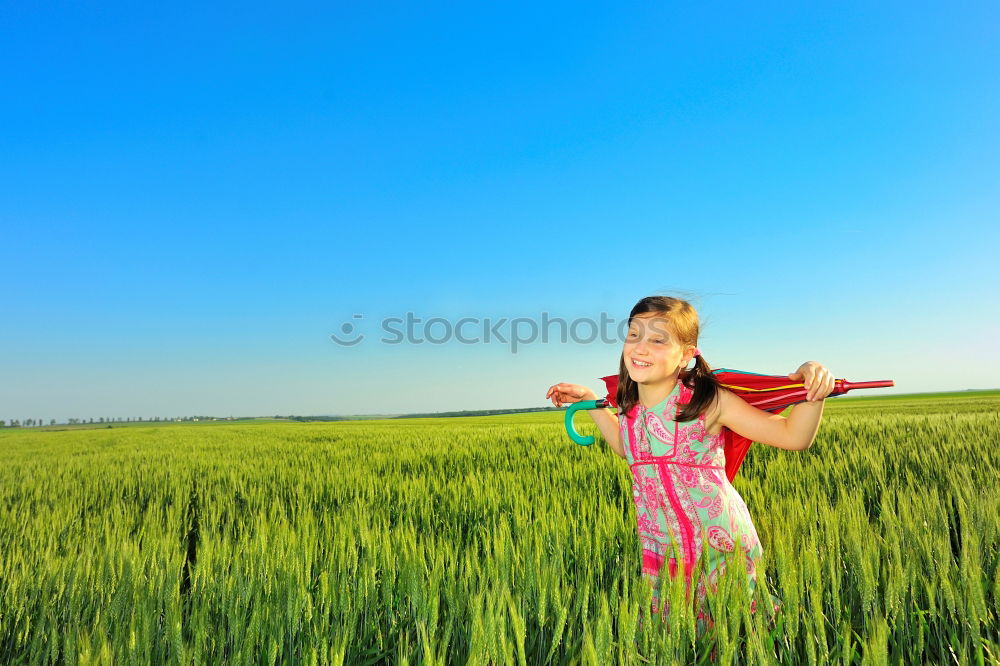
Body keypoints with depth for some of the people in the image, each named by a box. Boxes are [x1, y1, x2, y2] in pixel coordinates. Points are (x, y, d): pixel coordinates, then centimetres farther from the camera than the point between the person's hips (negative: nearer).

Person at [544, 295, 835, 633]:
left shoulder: (707, 401, -19)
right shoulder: (631, 407, -4)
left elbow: (794, 435, -15)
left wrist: (812, 395, -33)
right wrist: (591, 401, 14)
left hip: (720, 543, -4)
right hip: (660, 550, 5)